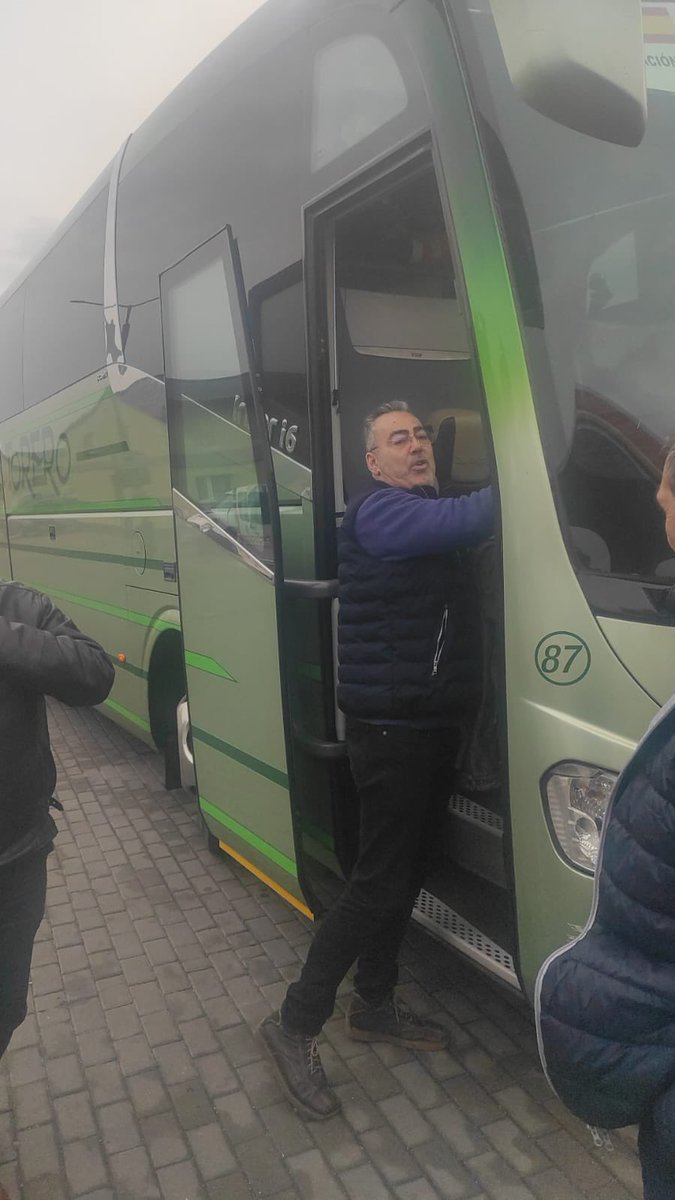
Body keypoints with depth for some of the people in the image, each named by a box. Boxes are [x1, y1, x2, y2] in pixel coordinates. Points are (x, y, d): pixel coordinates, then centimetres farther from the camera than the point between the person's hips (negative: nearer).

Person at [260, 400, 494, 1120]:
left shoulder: (431, 517, 17)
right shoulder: (379, 513, -14)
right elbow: (468, 520, -25)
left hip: (433, 726, 9)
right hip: (391, 729, -9)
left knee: (405, 872, 18)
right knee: (379, 883, -4)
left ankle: (374, 1007, 35)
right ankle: (295, 1023, 12)